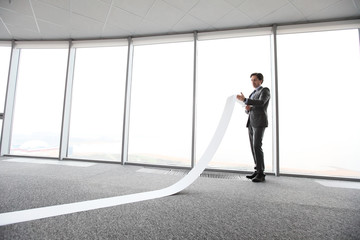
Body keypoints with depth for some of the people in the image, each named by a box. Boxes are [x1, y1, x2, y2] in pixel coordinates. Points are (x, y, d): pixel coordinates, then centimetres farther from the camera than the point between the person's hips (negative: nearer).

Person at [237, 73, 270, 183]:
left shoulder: (265, 90, -2)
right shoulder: (252, 94, 24)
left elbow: (260, 103, -22)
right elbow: (248, 111, 21)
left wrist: (244, 100, -25)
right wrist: (247, 108, -4)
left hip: (260, 122, -9)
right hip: (251, 123, 9)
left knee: (257, 147, -16)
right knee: (254, 147, 6)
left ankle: (261, 174, -9)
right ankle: (258, 171, 12)